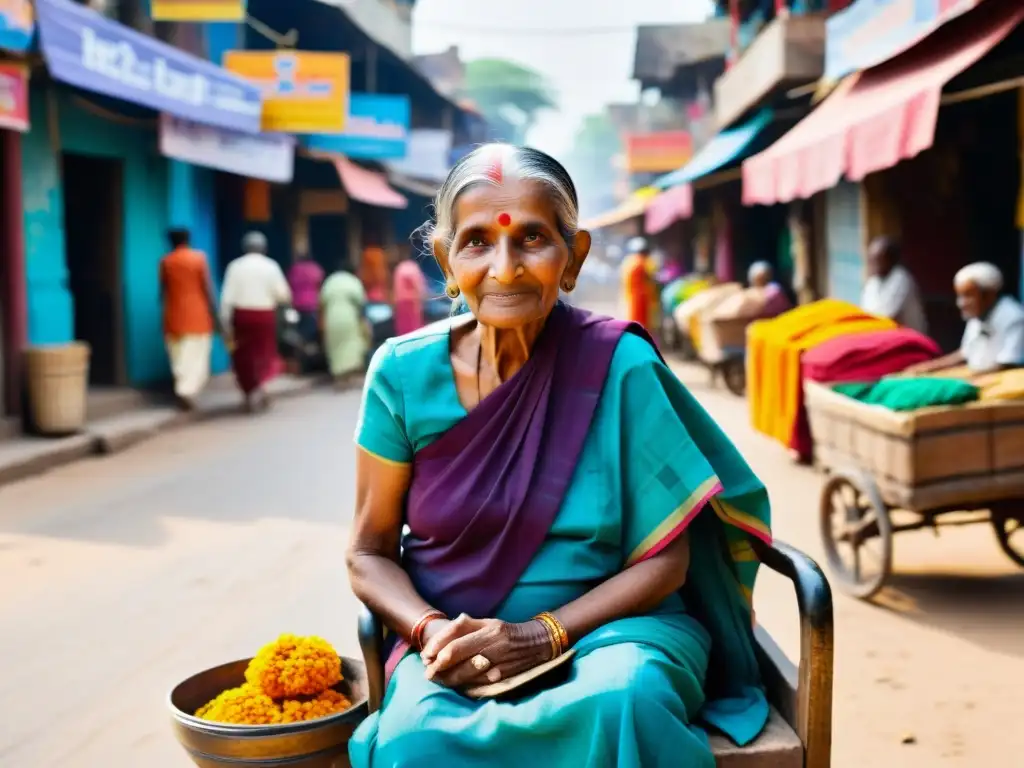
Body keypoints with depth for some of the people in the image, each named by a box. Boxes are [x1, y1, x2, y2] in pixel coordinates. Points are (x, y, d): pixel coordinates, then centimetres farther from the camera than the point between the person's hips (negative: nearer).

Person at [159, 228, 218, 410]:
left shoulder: (165, 262, 4)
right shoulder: (199, 258, -4)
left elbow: (163, 291, 6)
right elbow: (208, 288, -6)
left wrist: (166, 313, 15)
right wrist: (213, 313, -1)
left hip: (174, 317, 3)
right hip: (197, 315, -3)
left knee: (179, 359, 11)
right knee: (197, 357, -2)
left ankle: (182, 389, 11)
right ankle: (187, 390, -17)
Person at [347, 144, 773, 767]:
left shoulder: (620, 364, -9)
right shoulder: (404, 373, -4)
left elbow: (664, 560, -6)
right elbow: (371, 554, 4)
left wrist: (544, 635, -18)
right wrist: (432, 633, -16)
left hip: (604, 624, 0)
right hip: (457, 643, 1)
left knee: (620, 702, -34)